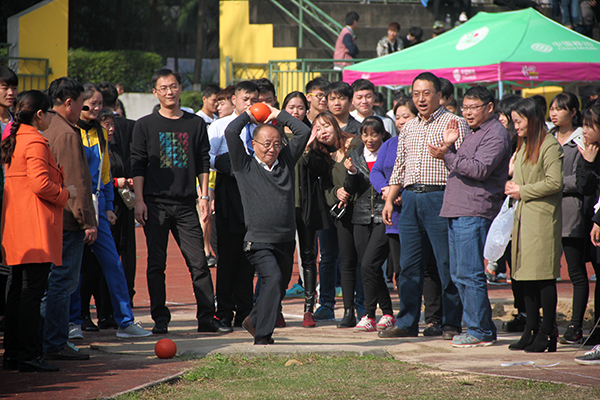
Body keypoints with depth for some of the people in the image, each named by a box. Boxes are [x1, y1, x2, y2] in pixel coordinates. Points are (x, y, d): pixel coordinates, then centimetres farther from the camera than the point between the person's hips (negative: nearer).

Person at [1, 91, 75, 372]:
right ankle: (29, 355, -8)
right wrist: (65, 193, -5)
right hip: (36, 226, -10)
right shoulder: (35, 142, -12)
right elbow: (40, 183, -21)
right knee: (32, 292, -8)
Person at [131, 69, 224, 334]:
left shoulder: (196, 124, 11)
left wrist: (204, 196, 4)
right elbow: (138, 165, 3)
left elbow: (203, 163, 13)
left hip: (186, 203, 1)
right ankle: (160, 319, 6)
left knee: (199, 262, -4)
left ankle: (207, 317, -2)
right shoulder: (145, 125, 5)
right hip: (155, 203, -1)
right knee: (156, 264, 0)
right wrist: (139, 200, -5)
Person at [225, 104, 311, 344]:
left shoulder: (285, 162, 12)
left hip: (286, 241, 5)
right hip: (259, 241, -5)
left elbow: (303, 132, 11)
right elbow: (231, 132, -8)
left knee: (279, 287, 13)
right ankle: (262, 337, -20)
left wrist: (278, 115, 13)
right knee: (273, 279, -23)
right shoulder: (245, 166, 1)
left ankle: (254, 321, 38)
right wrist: (248, 115, 8)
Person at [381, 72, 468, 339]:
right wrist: (389, 199, 15)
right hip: (410, 198, 6)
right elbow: (399, 167, 22)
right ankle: (407, 322, 13)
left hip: (440, 197, -6)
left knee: (447, 264, -4)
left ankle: (451, 324, 2)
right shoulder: (409, 128, 18)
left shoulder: (454, 124, -1)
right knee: (409, 265, 7)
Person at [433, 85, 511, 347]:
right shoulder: (475, 134, 24)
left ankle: (480, 332, -7)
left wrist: (448, 155, -21)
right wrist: (449, 146, 10)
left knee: (470, 274, -11)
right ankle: (482, 328, 17)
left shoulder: (495, 135, -8)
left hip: (474, 213, -10)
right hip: (457, 212, 10)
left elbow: (480, 169, -20)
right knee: (459, 275, 11)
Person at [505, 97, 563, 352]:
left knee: (543, 276, -8)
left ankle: (547, 333, -5)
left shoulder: (549, 146, -9)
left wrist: (523, 191, -10)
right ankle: (531, 330, 13)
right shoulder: (523, 146, 19)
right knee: (527, 277, 9)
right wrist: (512, 186, 8)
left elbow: (554, 183, -16)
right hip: (523, 216, 9)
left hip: (543, 218, -9)